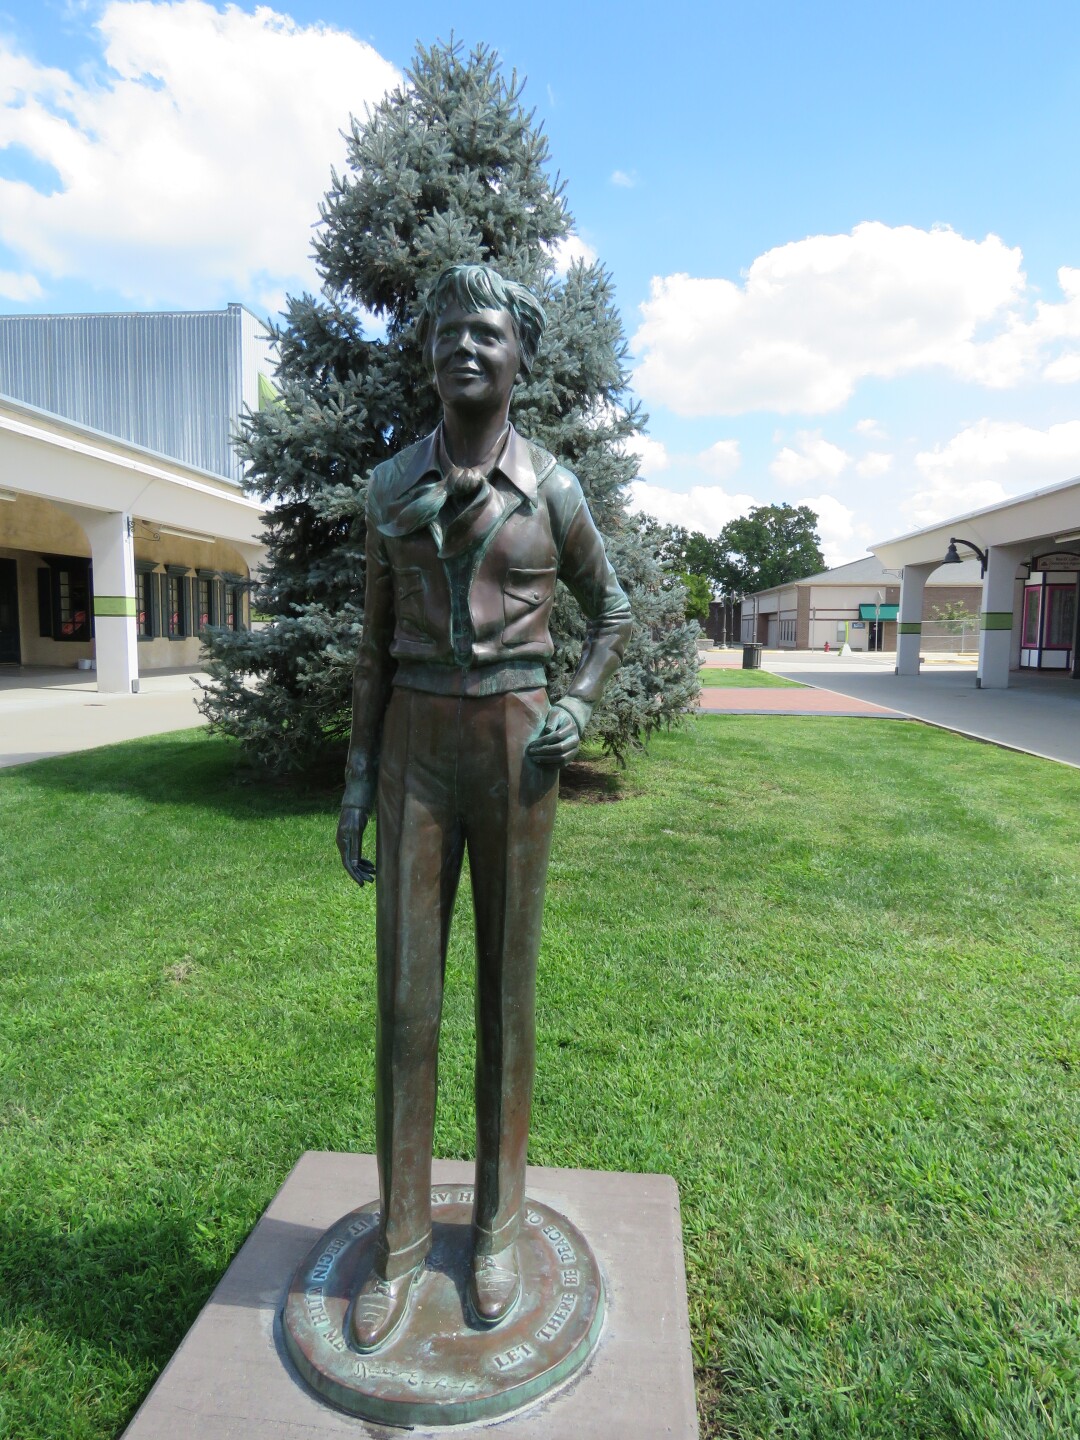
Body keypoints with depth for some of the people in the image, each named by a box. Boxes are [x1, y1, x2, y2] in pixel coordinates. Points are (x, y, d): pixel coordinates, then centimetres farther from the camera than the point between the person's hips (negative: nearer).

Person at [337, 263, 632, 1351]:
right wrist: (357, 778, 3)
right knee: (405, 995, 2)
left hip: (516, 748, -1)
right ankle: (400, 1236, 22)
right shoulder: (391, 484, 7)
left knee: (506, 987, 7)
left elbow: (612, 613, 14)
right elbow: (377, 642, 8)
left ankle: (497, 1222, 27)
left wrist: (580, 707, -4)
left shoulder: (552, 487, 2)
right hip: (415, 750, 2)